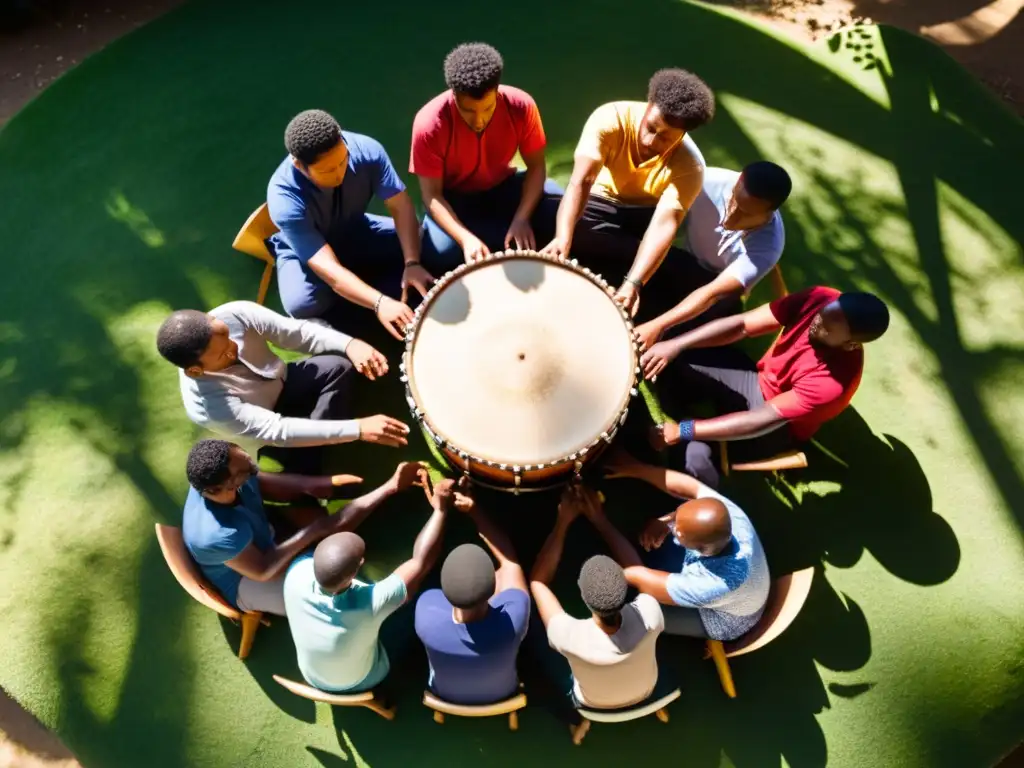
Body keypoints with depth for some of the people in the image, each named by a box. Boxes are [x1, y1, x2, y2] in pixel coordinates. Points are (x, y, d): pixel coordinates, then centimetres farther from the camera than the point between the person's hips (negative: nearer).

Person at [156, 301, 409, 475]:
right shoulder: (207, 405, -39)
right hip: (264, 427, -3)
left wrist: (350, 344, -44)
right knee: (303, 465, -25)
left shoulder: (234, 314, -31)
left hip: (282, 380, 4)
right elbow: (277, 430, -41)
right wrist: (358, 429, -46)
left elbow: (295, 331, -25)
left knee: (339, 366, -22)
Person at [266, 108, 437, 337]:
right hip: (303, 250, -4)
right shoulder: (284, 199, -36)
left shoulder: (366, 150, -28)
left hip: (355, 232, 4)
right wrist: (379, 303, -53)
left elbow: (401, 206, -23)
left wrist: (412, 263, -37)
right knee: (302, 305, -34)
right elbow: (328, 267, -41)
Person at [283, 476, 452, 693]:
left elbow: (337, 522, -21)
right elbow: (421, 562, -35)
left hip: (311, 676, 3)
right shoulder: (369, 605, -47)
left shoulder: (298, 574, -38)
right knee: (398, 628, 24)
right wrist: (441, 509, -29)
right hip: (360, 682, -3)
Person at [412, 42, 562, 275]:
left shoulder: (521, 106, -22)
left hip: (502, 186, 2)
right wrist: (466, 238, -39)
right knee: (439, 254, -32)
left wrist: (521, 219, -28)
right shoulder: (429, 124, -27)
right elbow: (431, 195, -23)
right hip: (453, 197, -1)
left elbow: (536, 167, -11)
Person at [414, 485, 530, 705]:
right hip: (501, 694, 0)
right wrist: (474, 511, -22)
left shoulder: (428, 616, -40)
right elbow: (509, 561, -22)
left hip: (445, 694, 1)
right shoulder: (513, 620, -41)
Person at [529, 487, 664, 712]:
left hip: (592, 705, -2)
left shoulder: (571, 638, -47)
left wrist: (563, 522, -29)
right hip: (645, 693, 3)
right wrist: (598, 518, -22)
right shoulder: (648, 618, -43)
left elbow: (537, 581, -30)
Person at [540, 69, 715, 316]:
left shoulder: (689, 165, -27)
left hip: (647, 216, 1)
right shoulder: (611, 118, -27)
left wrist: (633, 283, -54)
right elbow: (580, 181, -38)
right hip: (601, 202, 0)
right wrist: (563, 239, -56)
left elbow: (664, 223, -39)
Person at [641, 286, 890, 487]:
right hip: (758, 378, 6)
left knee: (696, 452, -25)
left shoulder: (834, 381, -36)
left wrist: (682, 431, -34)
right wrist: (675, 345, -35)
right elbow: (742, 325, -23)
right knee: (675, 373, -11)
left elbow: (760, 421, -34)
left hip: (780, 425, -5)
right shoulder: (819, 299, -23)